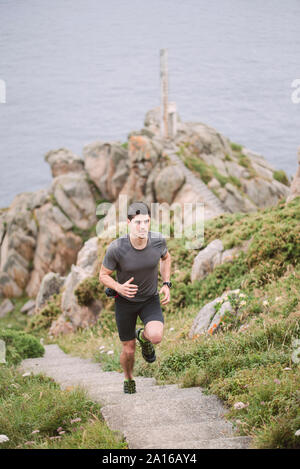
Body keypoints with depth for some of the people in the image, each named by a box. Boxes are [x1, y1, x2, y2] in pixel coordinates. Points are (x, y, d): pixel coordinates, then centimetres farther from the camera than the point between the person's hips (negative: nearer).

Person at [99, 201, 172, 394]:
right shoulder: (116, 248, -28)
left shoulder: (158, 240, -20)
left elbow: (166, 257, 5)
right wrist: (119, 287, -32)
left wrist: (167, 284, -4)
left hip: (151, 299, 1)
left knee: (156, 337, -27)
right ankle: (129, 378, 44)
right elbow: (103, 275, -12)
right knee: (129, 350, 8)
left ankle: (143, 336, 13)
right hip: (125, 300, -1)